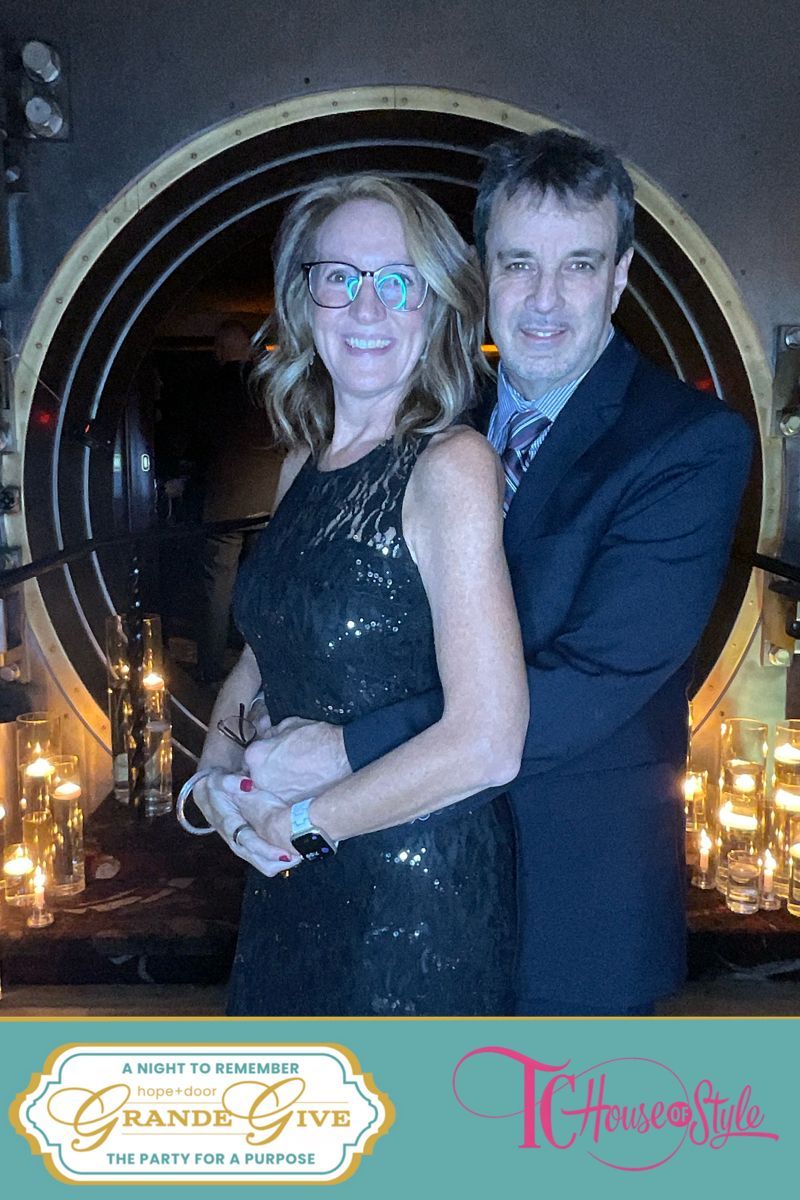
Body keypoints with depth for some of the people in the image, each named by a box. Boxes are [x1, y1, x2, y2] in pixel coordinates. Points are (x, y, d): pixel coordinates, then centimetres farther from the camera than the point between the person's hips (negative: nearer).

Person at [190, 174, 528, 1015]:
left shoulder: (451, 466, -19)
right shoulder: (302, 463, 3)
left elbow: (488, 746, -25)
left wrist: (297, 822, -15)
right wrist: (214, 768, -6)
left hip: (420, 890, -7)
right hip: (293, 883, 7)